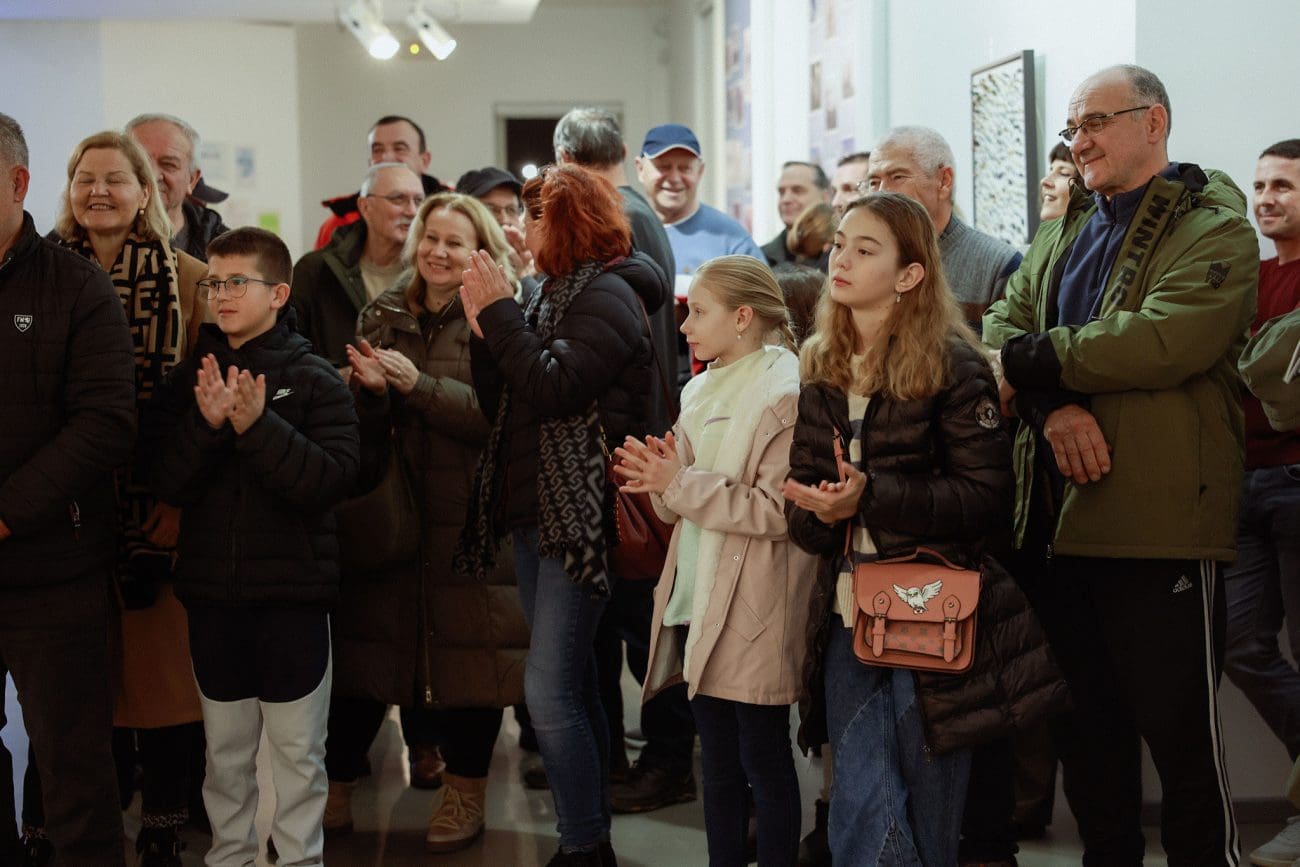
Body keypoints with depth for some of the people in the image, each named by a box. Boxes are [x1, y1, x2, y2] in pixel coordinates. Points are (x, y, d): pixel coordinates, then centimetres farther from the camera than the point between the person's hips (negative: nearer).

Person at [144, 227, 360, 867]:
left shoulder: (314, 379, -6)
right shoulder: (190, 378, 5)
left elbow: (334, 478, -17)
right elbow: (165, 483, -3)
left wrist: (258, 426, -24)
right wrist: (207, 424, -19)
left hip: (293, 594, -3)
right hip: (211, 592, 3)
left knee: (297, 749, 5)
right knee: (225, 748, 15)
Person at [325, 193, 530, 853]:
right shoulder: (382, 316, 11)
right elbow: (362, 424, 9)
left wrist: (418, 385, -22)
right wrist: (371, 391, -12)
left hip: (468, 519, -4)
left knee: (467, 649, 0)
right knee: (362, 646, 6)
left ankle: (466, 792, 17)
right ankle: (334, 790, 17)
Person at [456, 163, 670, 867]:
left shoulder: (606, 294, -9)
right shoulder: (554, 296, 17)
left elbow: (553, 390, -22)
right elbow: (498, 406, 13)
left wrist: (500, 314, -13)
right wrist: (484, 330, 1)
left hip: (579, 518, -9)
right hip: (534, 515, 9)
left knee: (550, 691, -13)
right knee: (574, 687, 14)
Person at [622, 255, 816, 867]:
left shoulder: (786, 393, -11)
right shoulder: (702, 390, 14)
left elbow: (777, 510, -20)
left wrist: (680, 484, -18)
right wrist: (661, 478, -4)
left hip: (754, 612, -8)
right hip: (698, 603, 8)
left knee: (763, 763, 1)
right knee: (717, 763, 14)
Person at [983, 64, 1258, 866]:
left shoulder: (1213, 229, -4)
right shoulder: (1063, 233, 18)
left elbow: (1168, 336, -20)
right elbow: (1004, 326, 7)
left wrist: (1032, 361, -12)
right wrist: (1055, 406, -13)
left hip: (1161, 519, -7)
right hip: (1058, 517, 7)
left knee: (1179, 725, 0)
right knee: (1085, 720, 15)